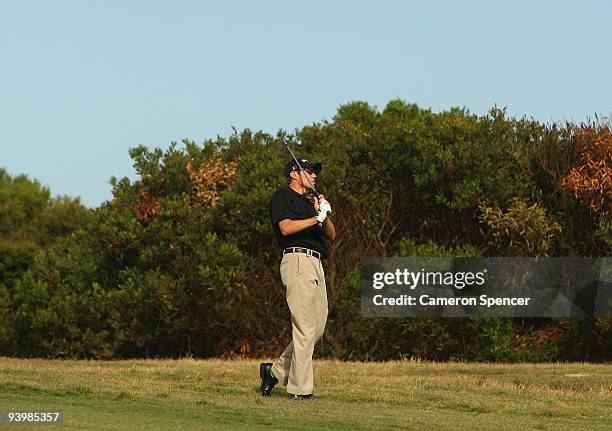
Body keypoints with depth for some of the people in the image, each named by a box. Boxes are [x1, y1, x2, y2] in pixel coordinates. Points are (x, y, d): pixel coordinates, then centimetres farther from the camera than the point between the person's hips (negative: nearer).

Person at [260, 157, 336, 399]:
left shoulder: (308, 203, 28)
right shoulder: (282, 197, 3)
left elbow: (331, 235, 19)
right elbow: (286, 227, -14)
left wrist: (325, 214, 1)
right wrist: (316, 218, -15)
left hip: (315, 264, 9)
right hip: (297, 260, -9)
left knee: (317, 328, 8)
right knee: (304, 328, -13)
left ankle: (276, 371, 17)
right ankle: (300, 389, -13)